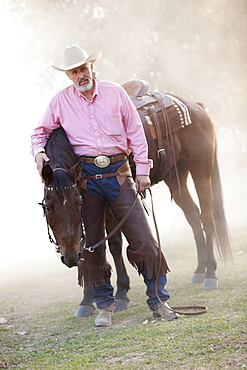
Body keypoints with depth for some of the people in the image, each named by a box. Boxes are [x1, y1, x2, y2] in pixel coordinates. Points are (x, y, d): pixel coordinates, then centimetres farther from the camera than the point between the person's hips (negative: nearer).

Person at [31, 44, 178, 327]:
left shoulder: (115, 92, 4)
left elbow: (135, 132, 7)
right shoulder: (61, 101, 4)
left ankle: (158, 300, 6)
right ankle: (104, 305, 18)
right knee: (92, 244, 5)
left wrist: (142, 170, 3)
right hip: (86, 177, 1)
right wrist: (38, 152, -8)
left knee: (142, 238, -4)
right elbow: (42, 131, 14)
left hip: (118, 173, 0)